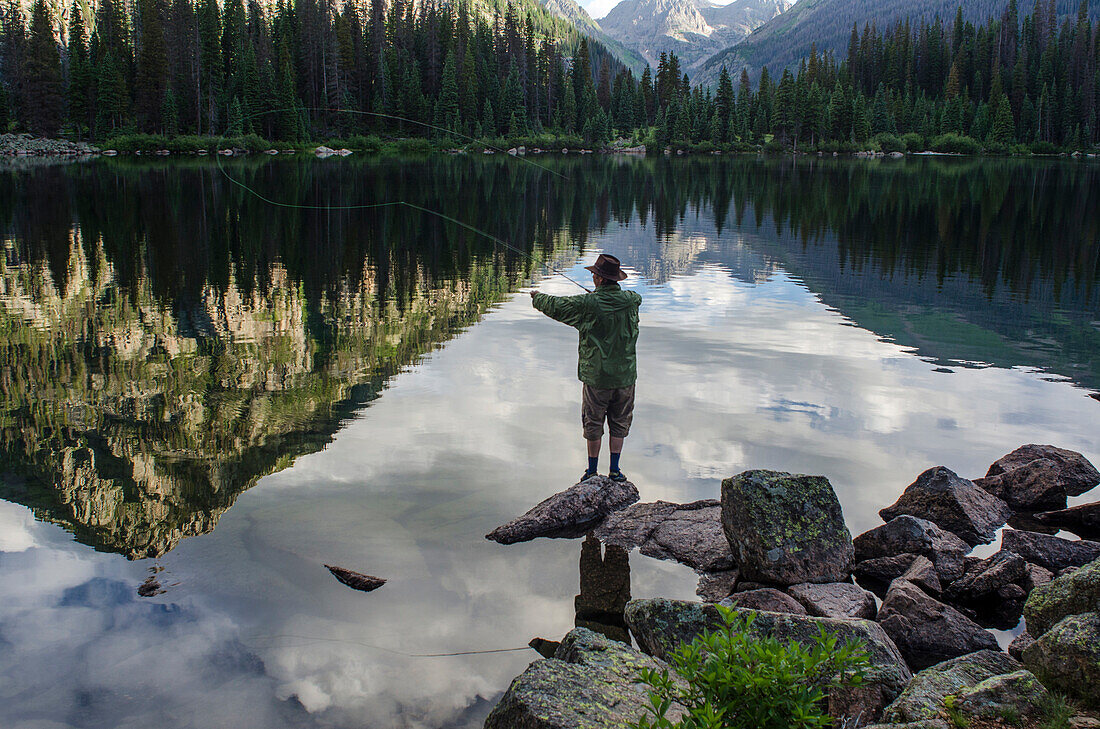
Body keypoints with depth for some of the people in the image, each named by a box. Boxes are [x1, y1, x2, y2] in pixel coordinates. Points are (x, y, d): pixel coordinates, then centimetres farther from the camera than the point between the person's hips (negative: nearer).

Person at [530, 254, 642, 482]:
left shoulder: (588, 304, -15)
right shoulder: (631, 300, -3)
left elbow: (555, 307, -3)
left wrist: (538, 298, 18)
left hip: (597, 377, -3)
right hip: (625, 375, 3)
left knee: (593, 423, 9)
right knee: (619, 422, 13)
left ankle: (592, 471, 17)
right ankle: (615, 470, 14)